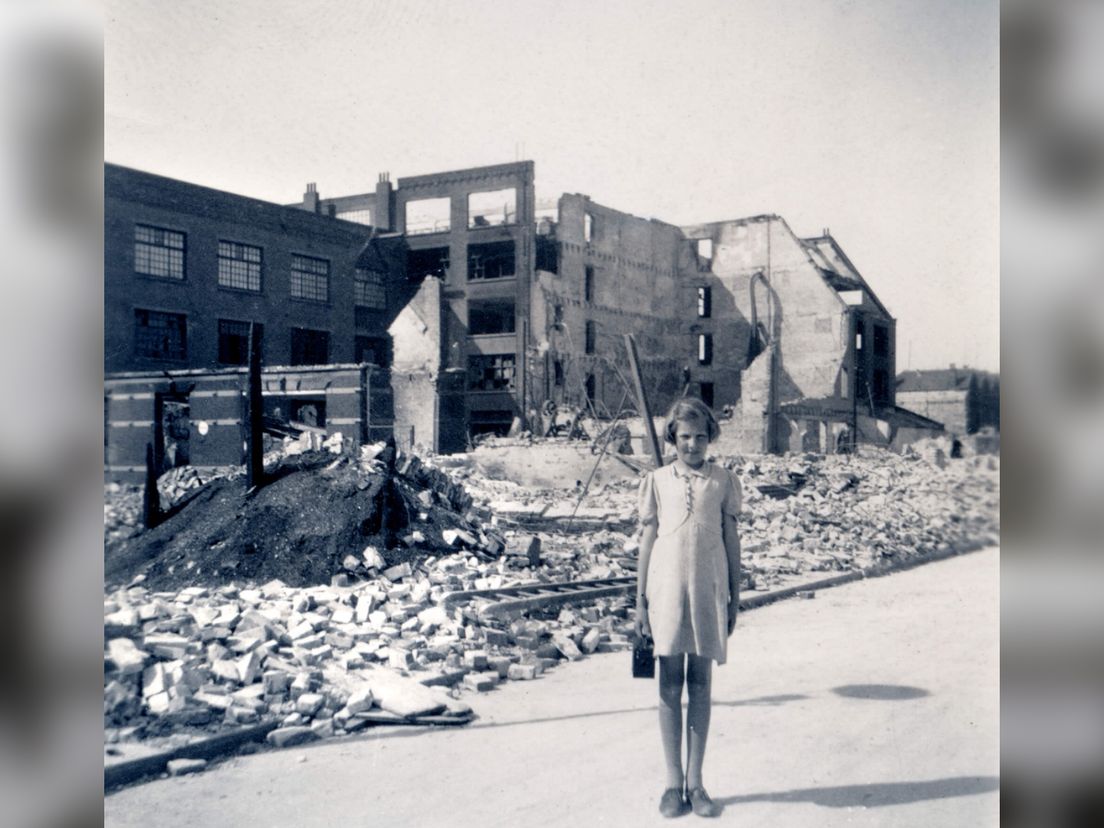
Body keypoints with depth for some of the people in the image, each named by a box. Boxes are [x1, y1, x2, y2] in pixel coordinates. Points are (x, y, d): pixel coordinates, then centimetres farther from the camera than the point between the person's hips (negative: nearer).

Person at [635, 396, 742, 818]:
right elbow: (647, 542, 6)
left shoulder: (723, 482, 5)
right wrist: (640, 601, 3)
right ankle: (673, 783, 12)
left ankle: (696, 782, 14)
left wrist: (734, 600, 6)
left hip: (708, 591, 0)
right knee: (670, 686, 4)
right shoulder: (657, 481, 5)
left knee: (701, 685, 6)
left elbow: (731, 542, 7)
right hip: (666, 590, 0)